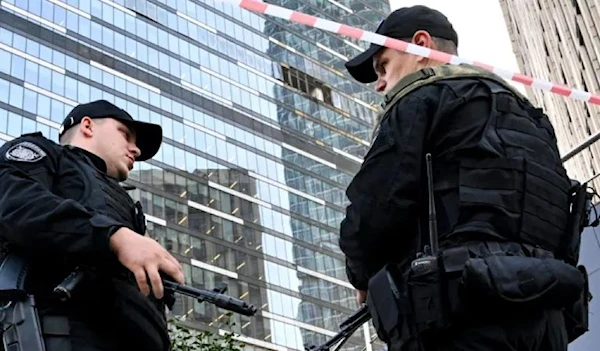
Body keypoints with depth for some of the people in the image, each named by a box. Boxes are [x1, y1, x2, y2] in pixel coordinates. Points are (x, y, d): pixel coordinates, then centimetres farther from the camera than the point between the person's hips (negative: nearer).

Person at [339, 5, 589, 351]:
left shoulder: (422, 95, 5)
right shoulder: (527, 116, 30)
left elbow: (375, 210, -8)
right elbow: (549, 224, 25)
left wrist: (365, 276, 12)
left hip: (460, 313, -9)